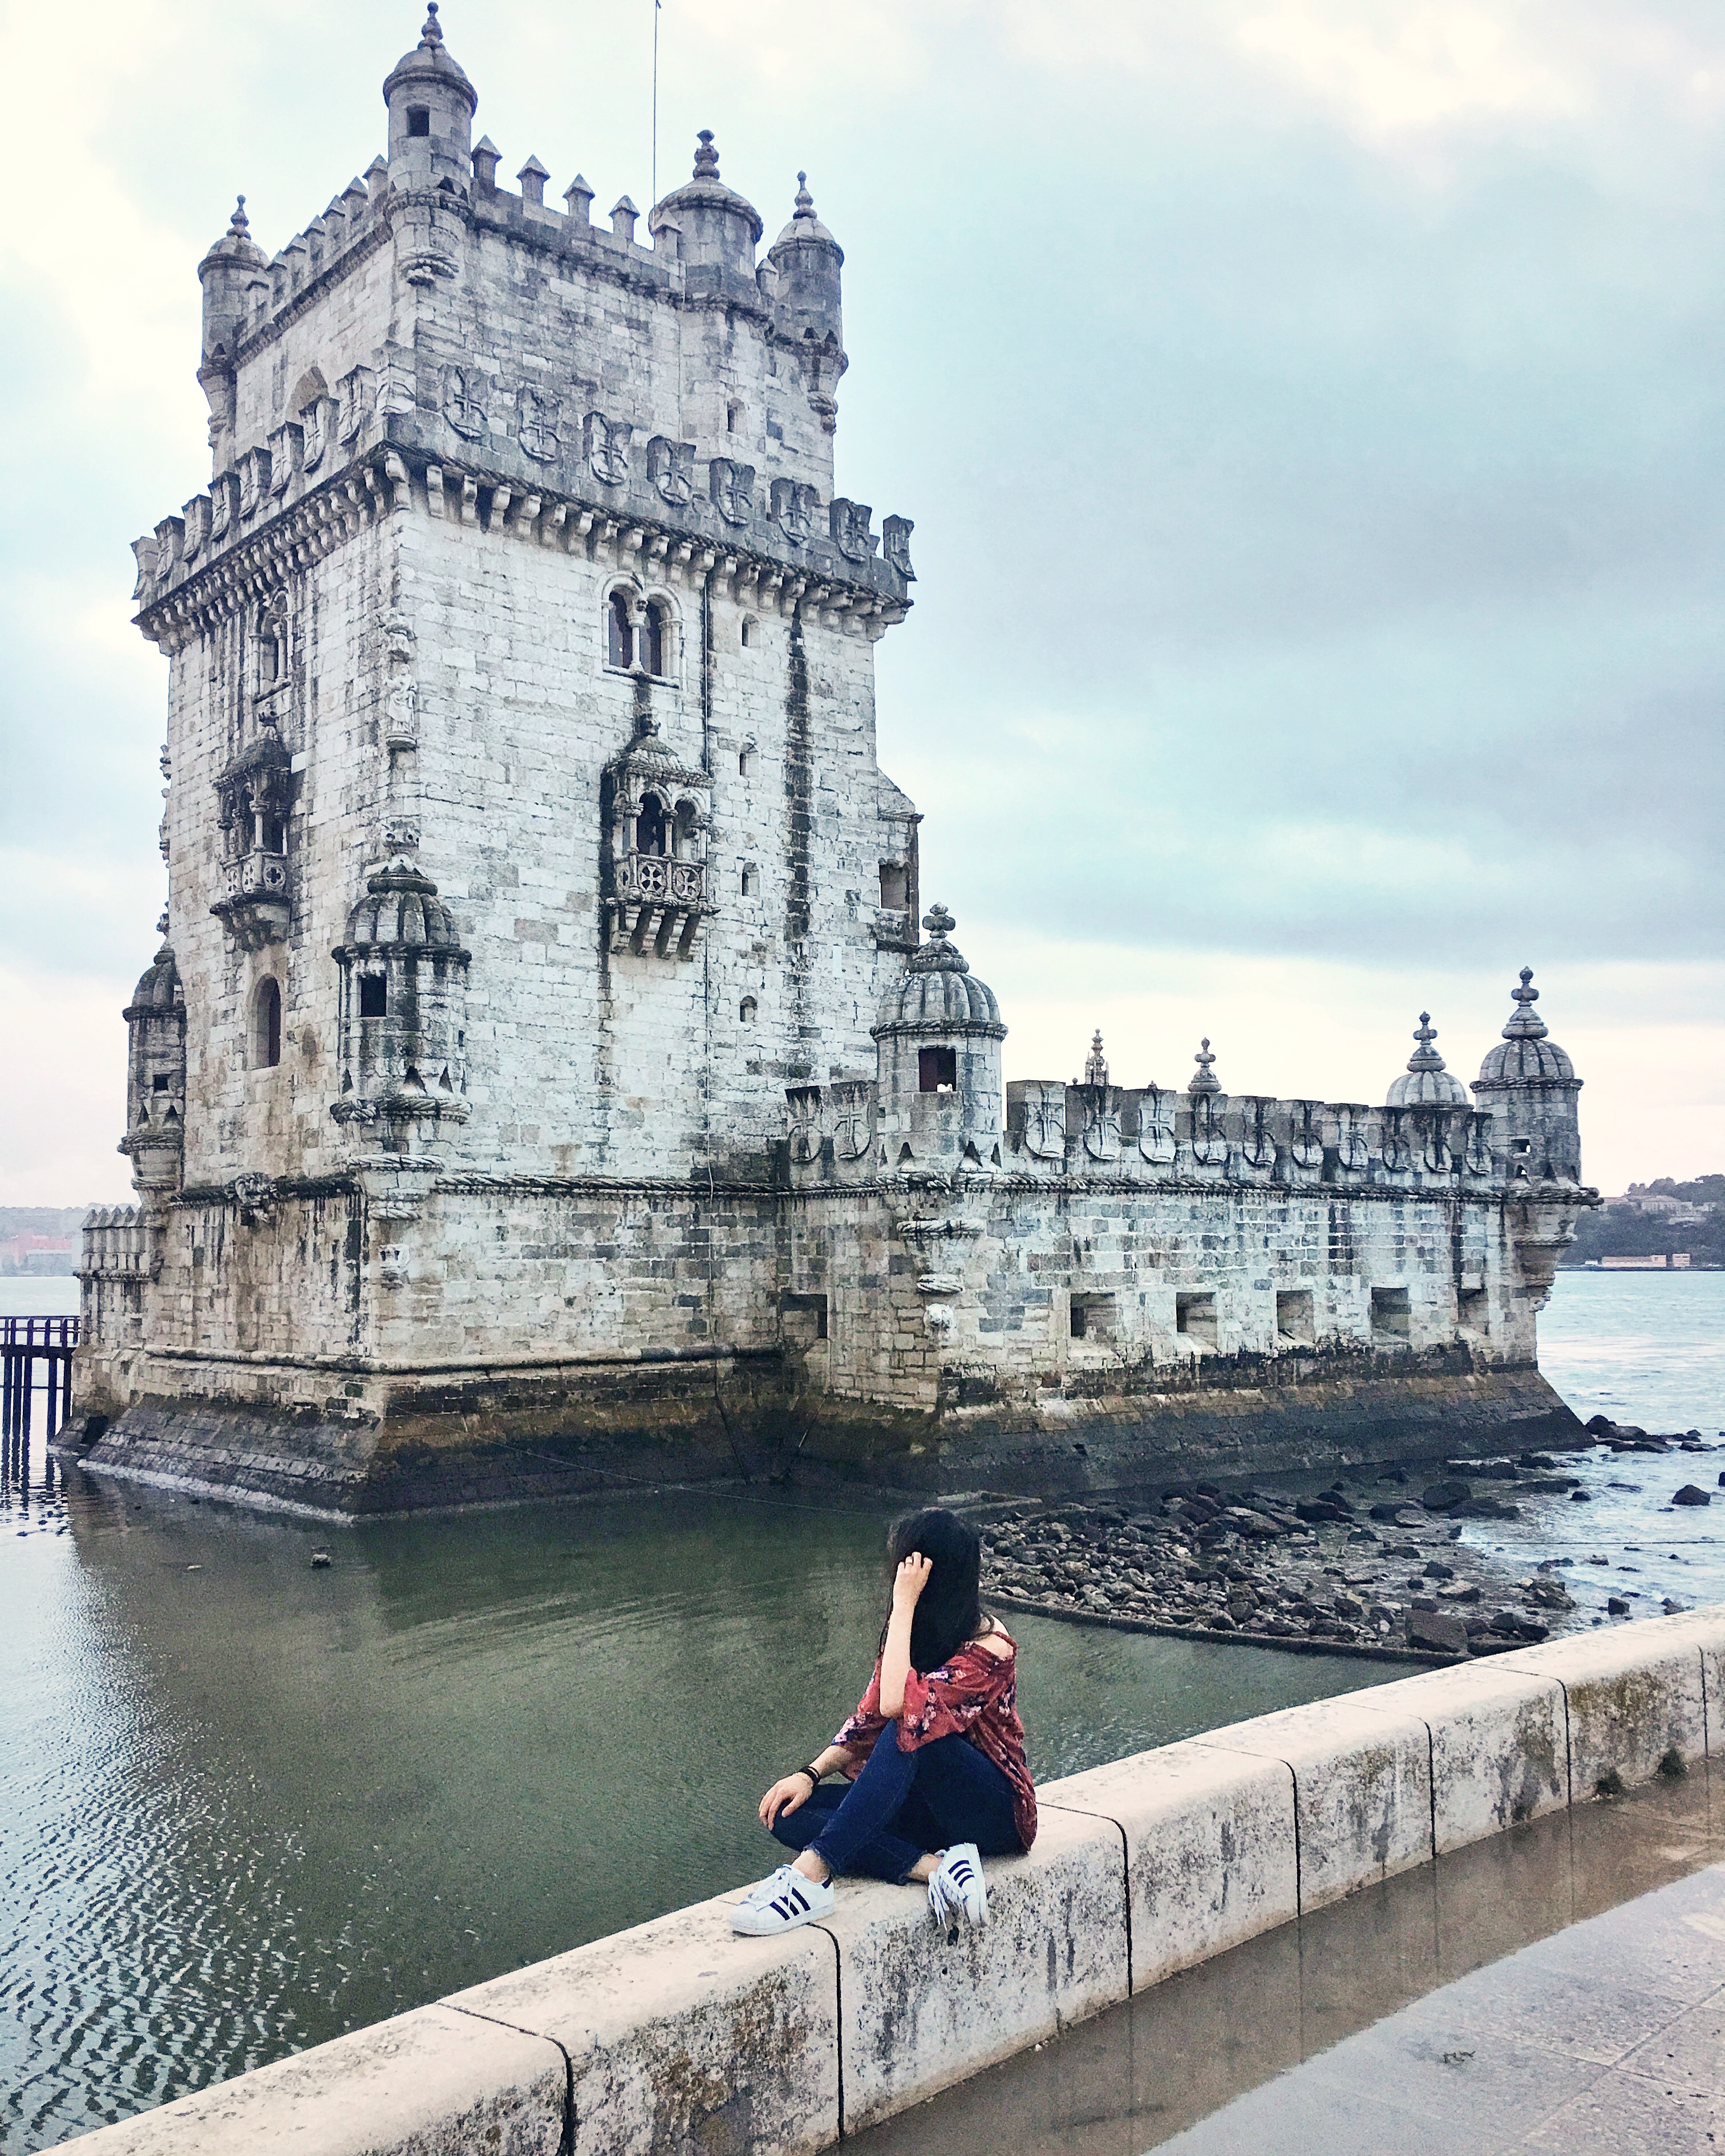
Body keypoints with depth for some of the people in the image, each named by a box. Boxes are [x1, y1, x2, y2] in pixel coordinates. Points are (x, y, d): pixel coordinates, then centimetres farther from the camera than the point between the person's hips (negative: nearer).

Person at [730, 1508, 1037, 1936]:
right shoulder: (914, 1631, 4)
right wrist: (811, 1774, -9)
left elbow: (897, 1704, -34)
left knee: (910, 1729, -37)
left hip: (995, 1812, -8)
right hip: (927, 1803, 8)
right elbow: (868, 1718, 6)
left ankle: (811, 1873, -39)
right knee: (790, 1814, -14)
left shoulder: (989, 1650, -21)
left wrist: (904, 1604, -29)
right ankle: (935, 1868, -25)